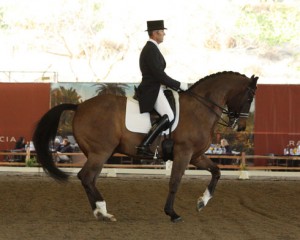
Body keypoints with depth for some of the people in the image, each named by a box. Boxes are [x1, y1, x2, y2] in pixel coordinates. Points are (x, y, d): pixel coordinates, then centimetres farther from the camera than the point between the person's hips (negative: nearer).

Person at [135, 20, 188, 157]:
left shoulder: (151, 48, 18)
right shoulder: (151, 50, -15)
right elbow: (159, 75, -20)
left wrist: (174, 86, 17)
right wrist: (179, 85, -12)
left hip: (154, 89, 11)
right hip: (152, 91, -11)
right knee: (168, 116, -23)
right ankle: (144, 146, -30)